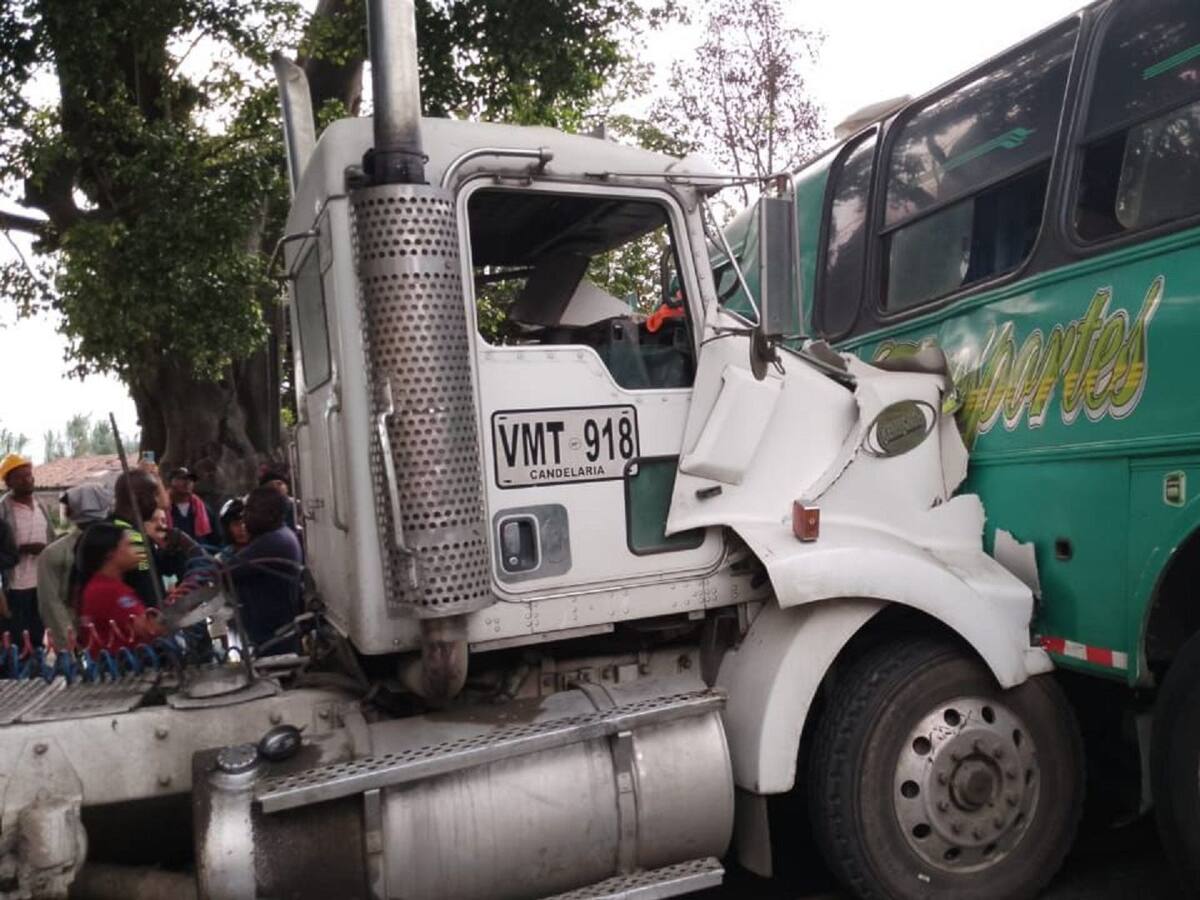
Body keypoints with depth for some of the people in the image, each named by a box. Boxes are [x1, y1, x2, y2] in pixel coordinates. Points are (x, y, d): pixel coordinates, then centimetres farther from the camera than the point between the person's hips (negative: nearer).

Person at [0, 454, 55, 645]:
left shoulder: (41, 505, 9)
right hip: (16, 585, -5)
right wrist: (23, 549, -22)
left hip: (42, 582, 6)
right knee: (17, 641, 3)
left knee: (38, 637, 15)